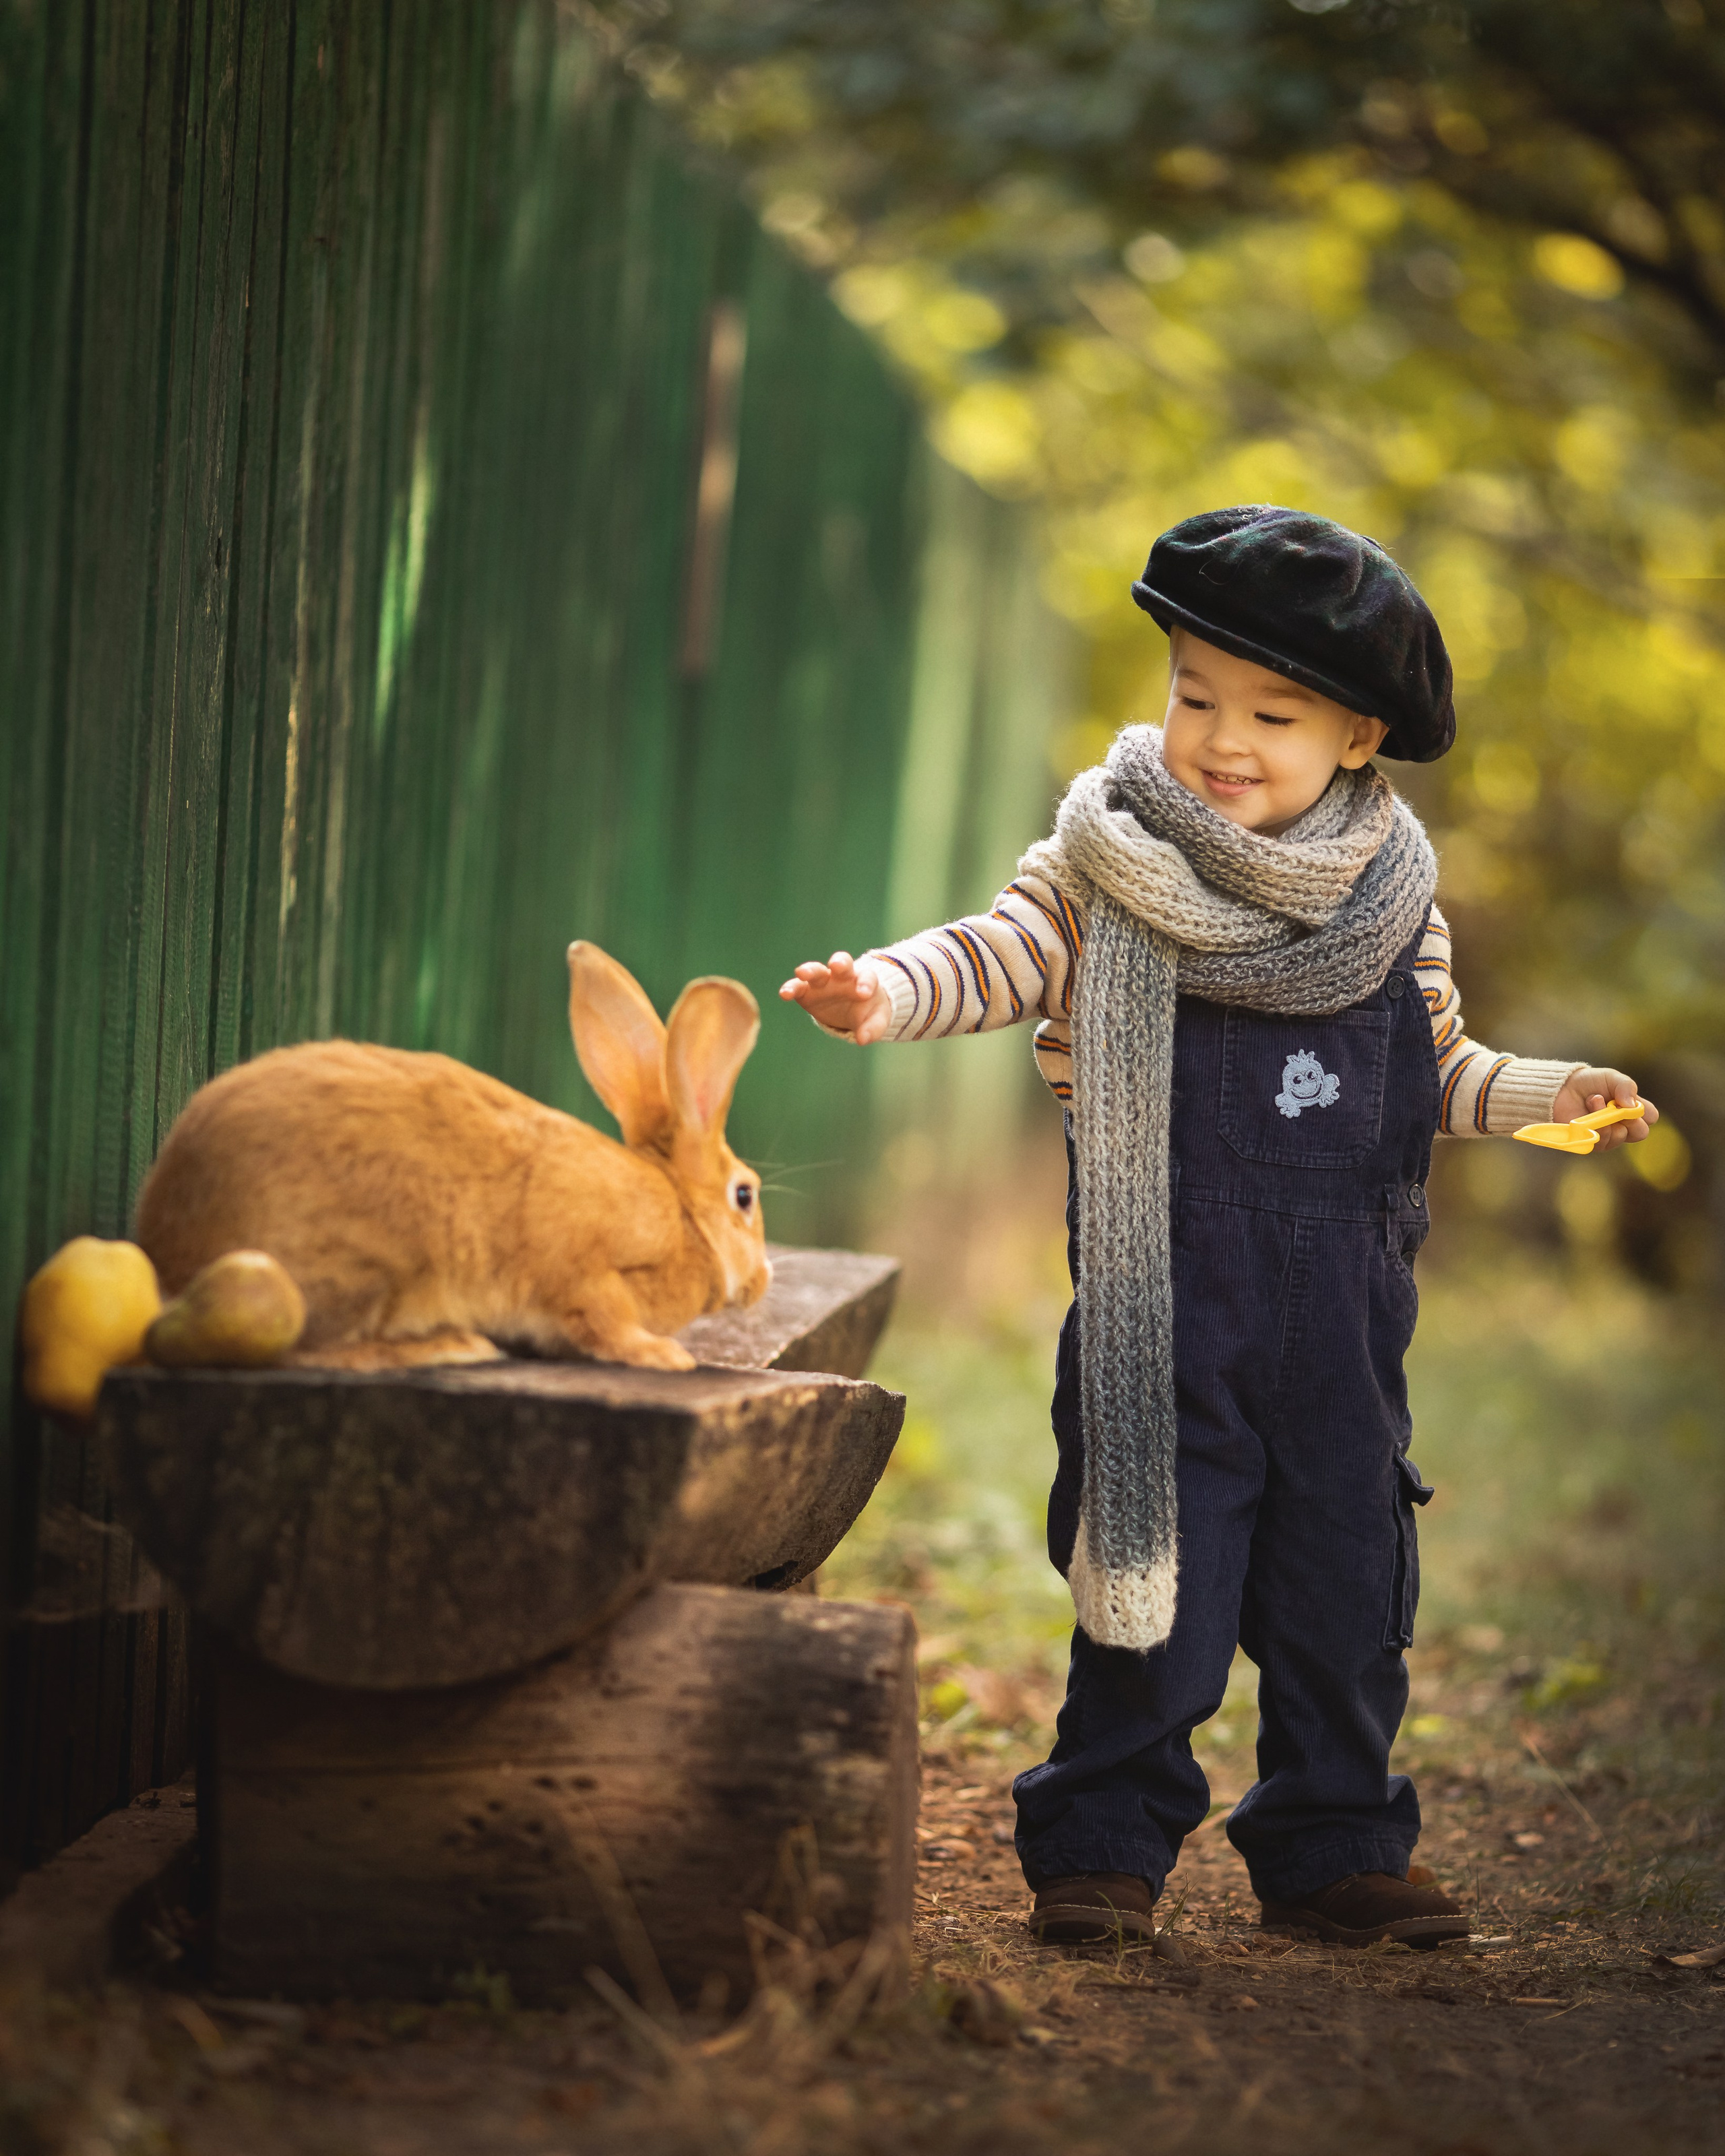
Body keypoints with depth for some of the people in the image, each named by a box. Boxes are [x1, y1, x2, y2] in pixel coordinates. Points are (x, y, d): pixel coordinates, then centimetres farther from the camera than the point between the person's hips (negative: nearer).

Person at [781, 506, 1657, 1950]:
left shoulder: (1389, 899, 7)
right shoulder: (1117, 862, -1)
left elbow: (1439, 1070, 16)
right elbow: (1004, 955, -11)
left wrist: (1548, 1095, 1)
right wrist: (886, 991, -28)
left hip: (1342, 1309, 3)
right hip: (1169, 1299, -3)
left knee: (1345, 1580, 9)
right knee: (1158, 1570, -3)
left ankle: (1332, 1851, 22)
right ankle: (1107, 1844, 10)